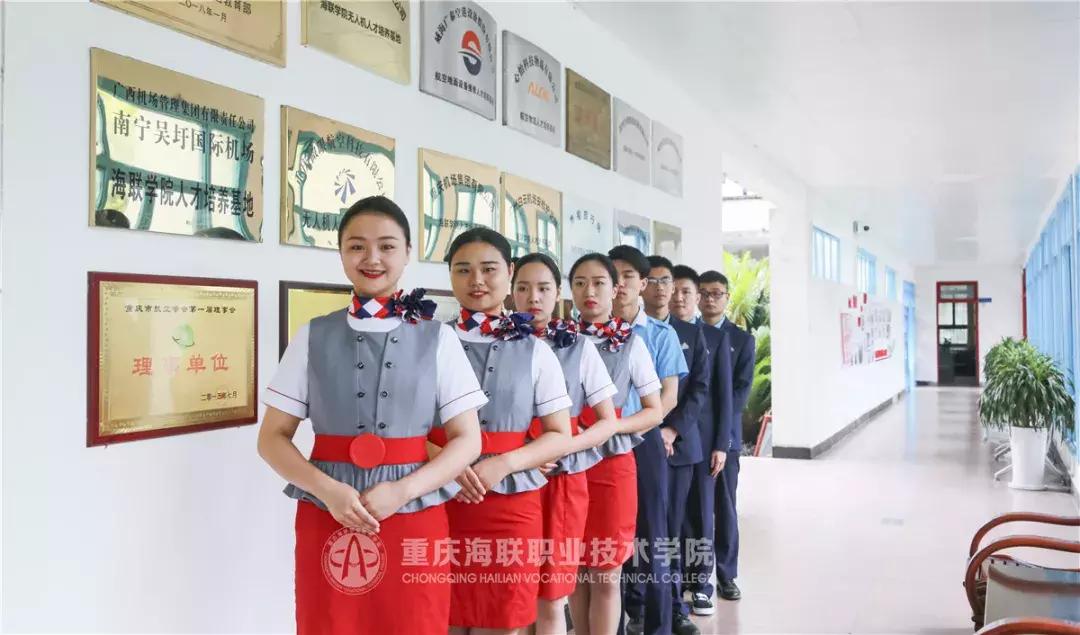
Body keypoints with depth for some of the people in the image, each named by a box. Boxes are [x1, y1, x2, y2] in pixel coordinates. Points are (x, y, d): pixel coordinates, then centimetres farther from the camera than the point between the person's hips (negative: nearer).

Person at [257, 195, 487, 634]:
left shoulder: (438, 339, 1)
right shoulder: (313, 337, 4)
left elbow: (467, 440, 0)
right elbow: (272, 438, 4)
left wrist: (403, 490, -14)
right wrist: (328, 490, -13)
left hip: (415, 519, 0)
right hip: (327, 518, 1)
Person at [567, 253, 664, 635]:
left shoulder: (631, 343, -1)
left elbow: (654, 411, 1)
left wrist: (612, 425, -16)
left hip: (612, 465, -1)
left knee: (605, 574, 3)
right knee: (574, 570, 11)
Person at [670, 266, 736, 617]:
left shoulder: (716, 337, 6)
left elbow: (724, 395, 3)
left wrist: (721, 443, -3)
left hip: (703, 436, 1)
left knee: (702, 511, 8)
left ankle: (700, 583, 20)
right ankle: (671, 587, 10)